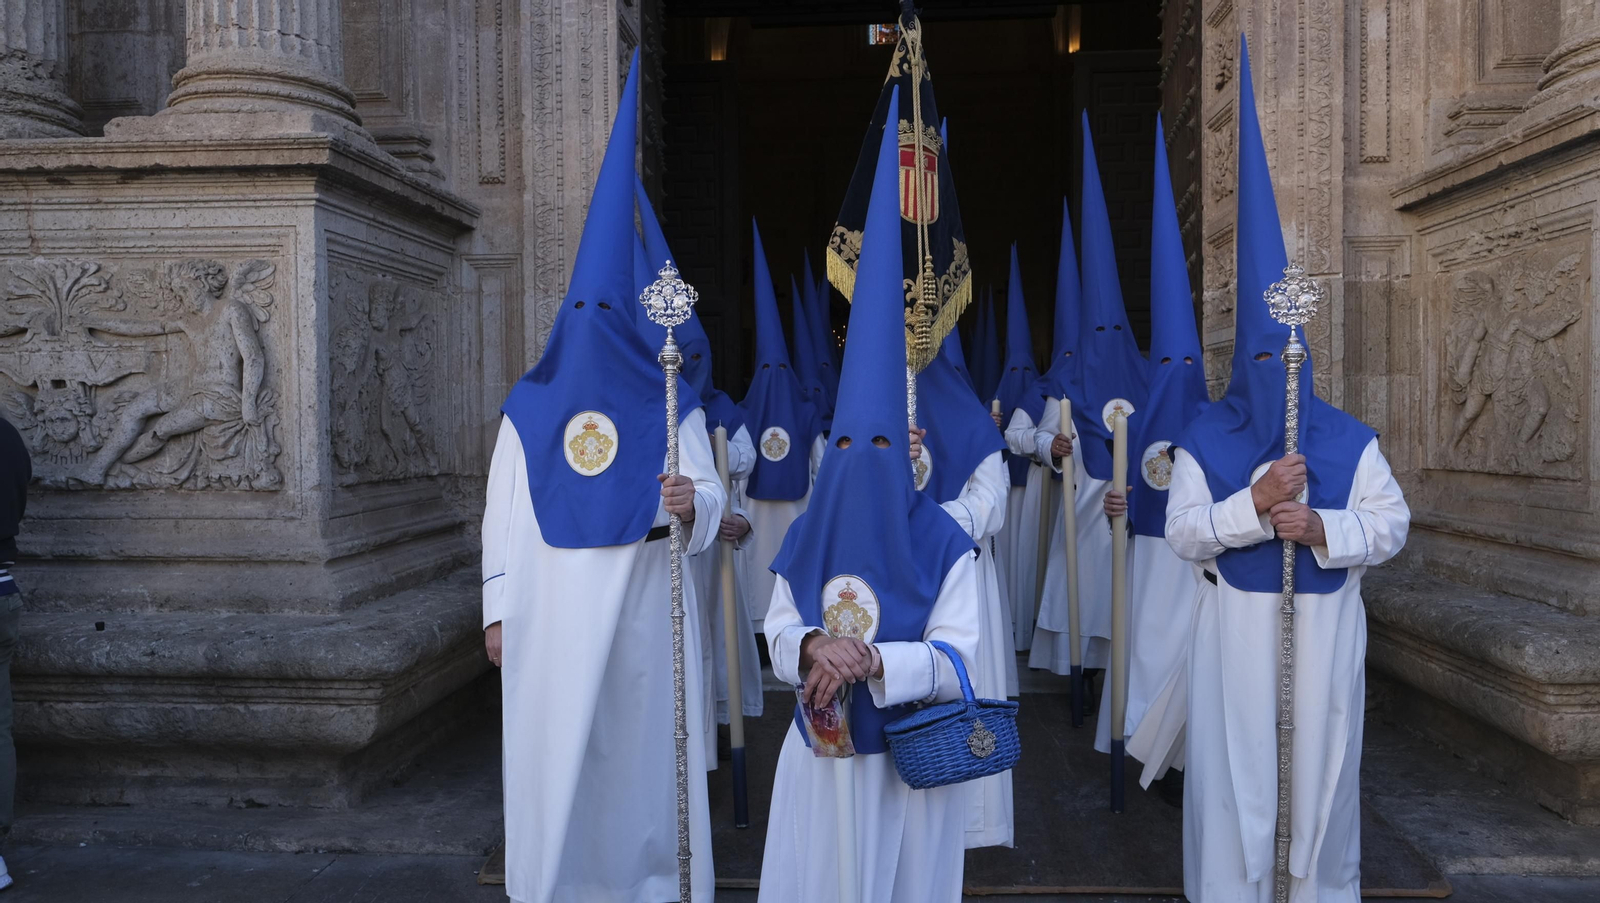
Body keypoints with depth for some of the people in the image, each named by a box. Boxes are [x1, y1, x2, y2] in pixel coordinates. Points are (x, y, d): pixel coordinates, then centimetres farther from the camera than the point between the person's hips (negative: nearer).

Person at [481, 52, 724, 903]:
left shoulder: (671, 402, 0)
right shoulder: (529, 407, 3)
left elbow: (710, 496, -4)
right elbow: (503, 511, 3)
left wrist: (691, 500, -27)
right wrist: (497, 608, 1)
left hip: (644, 608, -1)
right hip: (552, 612, 1)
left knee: (644, 744, 6)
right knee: (553, 747, 4)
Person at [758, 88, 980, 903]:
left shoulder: (944, 544, -12)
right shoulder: (805, 537, -2)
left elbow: (955, 658, -14)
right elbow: (778, 634, -1)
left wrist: (873, 661, -29)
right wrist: (813, 646, -24)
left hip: (907, 756, -2)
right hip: (819, 751, 3)